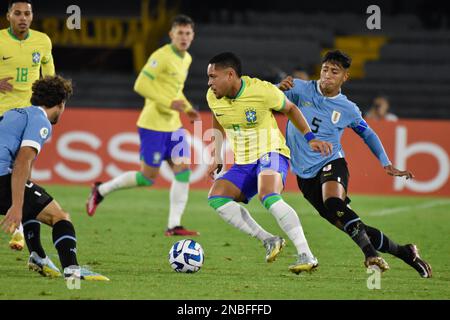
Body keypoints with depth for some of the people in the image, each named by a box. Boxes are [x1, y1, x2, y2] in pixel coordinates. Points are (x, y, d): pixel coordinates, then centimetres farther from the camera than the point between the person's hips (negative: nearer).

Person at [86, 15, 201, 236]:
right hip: (153, 125, -8)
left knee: (183, 171, -3)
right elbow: (141, 85, -21)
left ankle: (174, 226, -2)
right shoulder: (162, 56, -16)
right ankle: (101, 191, 18)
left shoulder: (186, 59, 12)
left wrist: (187, 108, 10)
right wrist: (169, 103, -24)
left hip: (173, 126, 8)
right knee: (148, 178, -2)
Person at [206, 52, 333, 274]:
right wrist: (217, 158, 12)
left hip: (271, 154, -7)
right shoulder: (213, 97, -1)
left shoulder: (262, 91, -17)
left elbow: (290, 109, 2)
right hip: (243, 162, 7)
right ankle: (268, 240, -10)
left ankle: (306, 255, -37)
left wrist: (310, 138, -1)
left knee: (268, 196, -34)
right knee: (216, 197, -15)